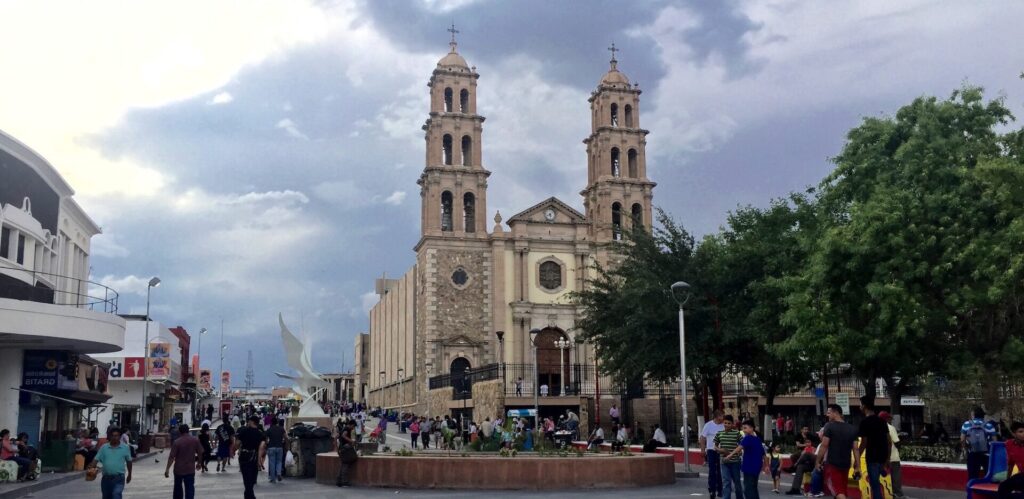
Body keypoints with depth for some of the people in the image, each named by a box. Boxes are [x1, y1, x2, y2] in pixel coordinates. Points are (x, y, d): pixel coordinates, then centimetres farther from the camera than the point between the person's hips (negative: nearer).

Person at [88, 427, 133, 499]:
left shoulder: (125, 448, 0)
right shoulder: (104, 447, 4)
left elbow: (129, 461, 10)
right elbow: (96, 459, 0)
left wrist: (129, 475, 15)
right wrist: (91, 467, -20)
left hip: (119, 478, -3)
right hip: (106, 478, 3)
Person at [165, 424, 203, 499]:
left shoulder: (177, 442, -12)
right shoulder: (195, 440, -3)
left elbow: (171, 457, -14)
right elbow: (200, 453, 3)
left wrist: (167, 469, -10)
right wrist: (199, 463, 18)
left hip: (179, 469, -1)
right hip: (190, 469, 1)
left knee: (178, 487, 18)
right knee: (189, 488, 1)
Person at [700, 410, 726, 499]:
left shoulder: (724, 425, -1)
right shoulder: (708, 425, -8)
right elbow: (702, 439, -3)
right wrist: (703, 451, -6)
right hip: (711, 451, -3)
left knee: (720, 472, 9)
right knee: (712, 472, -1)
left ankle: (719, 490, 22)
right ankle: (712, 491, 8)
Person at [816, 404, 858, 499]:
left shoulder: (829, 426, -9)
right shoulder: (852, 429, 8)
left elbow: (824, 446, -13)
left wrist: (817, 461, -6)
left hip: (832, 463, -6)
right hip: (846, 464, 6)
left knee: (838, 491, -8)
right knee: (843, 490, 18)